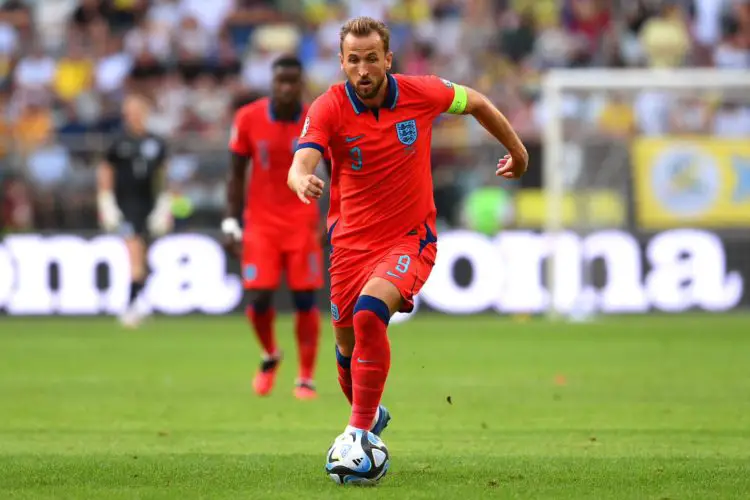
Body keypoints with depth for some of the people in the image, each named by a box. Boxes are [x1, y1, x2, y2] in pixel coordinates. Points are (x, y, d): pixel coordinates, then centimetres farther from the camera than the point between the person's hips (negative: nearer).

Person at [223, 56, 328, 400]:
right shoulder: (248, 119, -5)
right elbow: (236, 174, 3)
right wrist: (231, 222, -3)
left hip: (303, 224, 0)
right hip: (261, 225, 0)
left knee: (305, 300, -5)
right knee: (259, 299, -8)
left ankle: (306, 378, 6)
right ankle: (270, 356, 23)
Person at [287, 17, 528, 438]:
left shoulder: (422, 94, -9)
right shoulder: (329, 108, -13)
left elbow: (476, 103, 11)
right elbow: (301, 164, -29)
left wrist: (517, 151, 21)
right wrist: (302, 181, -53)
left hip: (410, 238, -2)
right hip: (351, 241, 2)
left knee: (369, 314, -29)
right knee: (348, 347, 12)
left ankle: (360, 430, -22)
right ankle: (372, 416, 44)